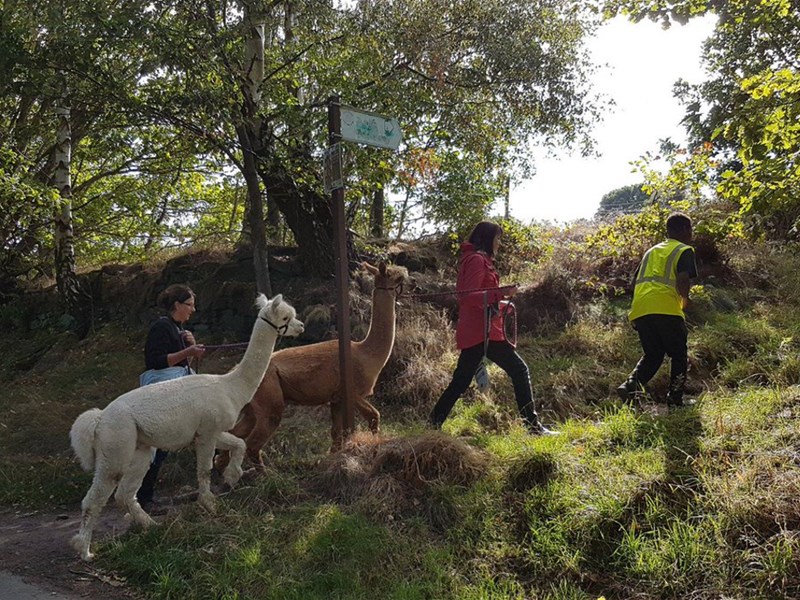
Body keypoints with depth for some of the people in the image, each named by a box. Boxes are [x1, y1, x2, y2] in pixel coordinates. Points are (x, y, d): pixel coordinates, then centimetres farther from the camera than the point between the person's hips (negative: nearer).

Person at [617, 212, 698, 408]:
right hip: (666, 309, -5)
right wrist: (685, 299, 7)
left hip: (640, 310, 6)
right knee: (679, 355, 13)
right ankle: (675, 400, 10)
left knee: (652, 355, 17)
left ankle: (631, 385, -6)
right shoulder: (684, 251, 8)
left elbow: (635, 282, 22)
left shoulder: (652, 251, 27)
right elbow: (683, 279, -10)